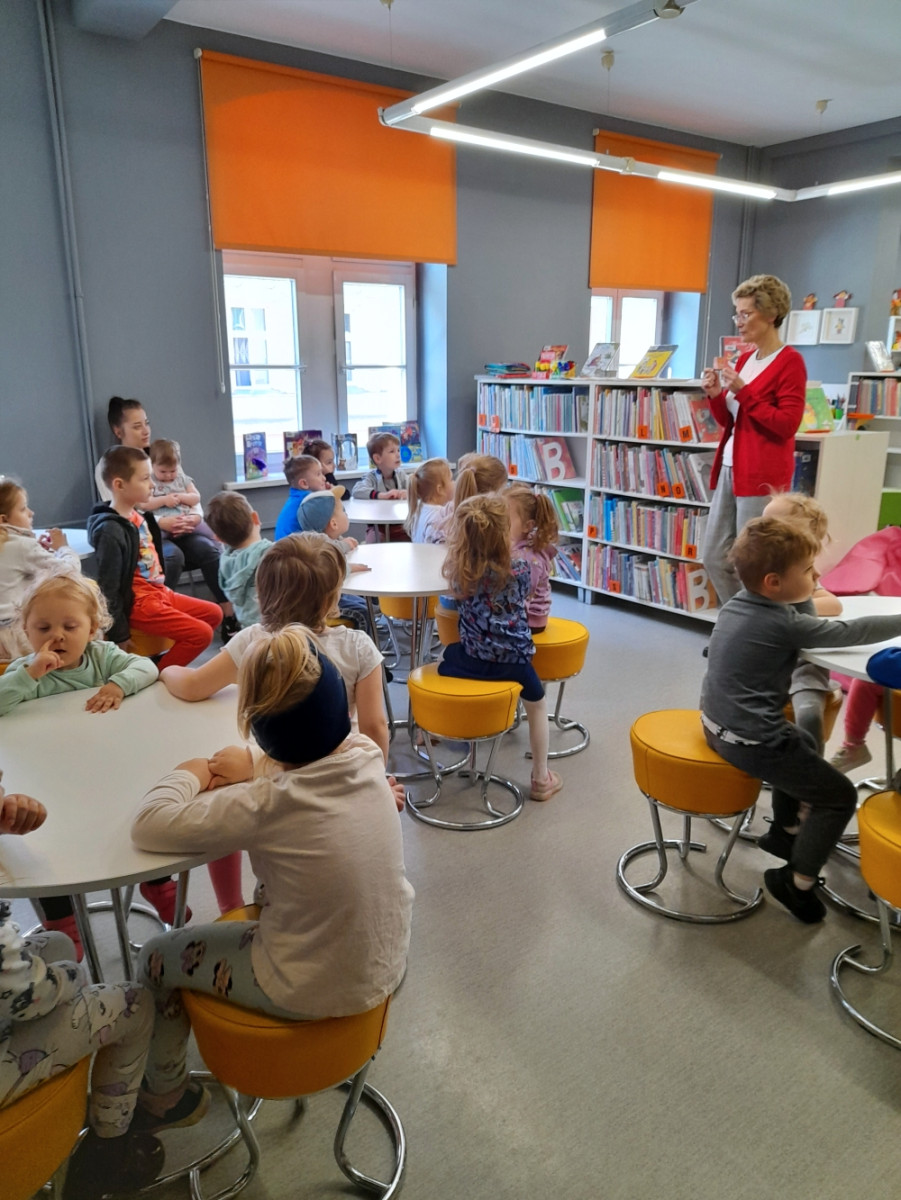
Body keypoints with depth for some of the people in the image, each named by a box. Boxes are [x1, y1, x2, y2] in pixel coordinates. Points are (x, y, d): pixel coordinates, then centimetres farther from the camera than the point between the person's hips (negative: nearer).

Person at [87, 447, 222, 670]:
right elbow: (108, 589, -19)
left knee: (213, 614, 16)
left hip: (159, 593, 10)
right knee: (201, 634, -14)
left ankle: (167, 661, 13)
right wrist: (120, 635, -16)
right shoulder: (111, 531, -20)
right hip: (139, 604, -10)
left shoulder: (139, 517, 6)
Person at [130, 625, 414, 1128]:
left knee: (158, 958, 15)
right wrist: (257, 770, -8)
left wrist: (189, 773, -4)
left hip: (313, 993, -6)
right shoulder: (367, 756, -14)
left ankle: (165, 1093, 41)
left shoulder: (265, 804, -30)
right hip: (387, 965, 6)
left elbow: (148, 827, -22)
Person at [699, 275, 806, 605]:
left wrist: (743, 391, -18)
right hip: (730, 469, 9)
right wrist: (716, 395, 1)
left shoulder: (789, 362, -8)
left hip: (762, 476, -8)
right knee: (713, 557, 11)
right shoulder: (744, 360, 15)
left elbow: (787, 424, -15)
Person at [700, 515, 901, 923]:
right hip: (751, 743, -9)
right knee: (840, 796, 6)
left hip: (717, 725, 9)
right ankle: (797, 881, 12)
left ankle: (785, 831, 46)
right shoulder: (785, 624, -20)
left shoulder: (736, 604, 3)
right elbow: (852, 632, -14)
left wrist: (804, 599, 8)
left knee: (804, 743, 33)